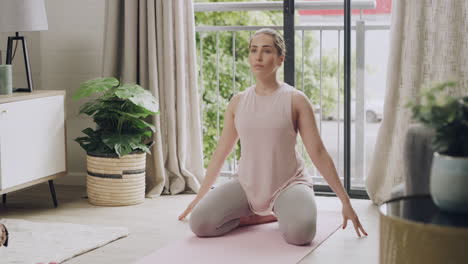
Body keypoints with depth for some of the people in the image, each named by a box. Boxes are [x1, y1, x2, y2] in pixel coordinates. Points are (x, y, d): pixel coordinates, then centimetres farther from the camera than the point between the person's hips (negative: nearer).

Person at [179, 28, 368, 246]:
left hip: (288, 184, -4)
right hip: (246, 185, 4)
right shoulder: (238, 102, 5)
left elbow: (318, 153, -6)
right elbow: (220, 153, 12)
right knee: (199, 223, -20)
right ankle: (267, 215, 2)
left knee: (299, 232, -35)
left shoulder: (295, 100, -5)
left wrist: (345, 202, -9)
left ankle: (284, 212, 2)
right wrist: (199, 197, 15)